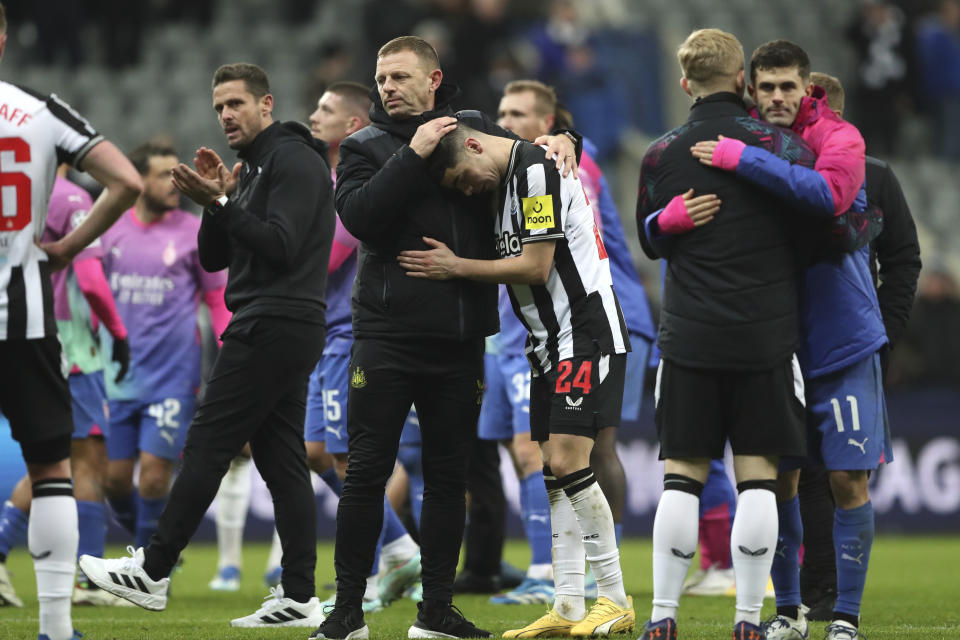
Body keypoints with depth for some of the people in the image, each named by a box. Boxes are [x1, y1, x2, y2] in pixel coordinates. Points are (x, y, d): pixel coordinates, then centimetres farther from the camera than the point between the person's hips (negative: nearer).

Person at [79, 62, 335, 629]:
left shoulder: (294, 161, -10)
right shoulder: (253, 168, 22)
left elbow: (281, 247, -20)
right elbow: (213, 258, 18)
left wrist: (219, 203, -20)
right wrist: (218, 198, 2)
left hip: (274, 327, -10)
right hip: (274, 331, 10)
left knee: (208, 444, -8)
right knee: (281, 459, 6)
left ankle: (152, 572, -6)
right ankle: (299, 598, 3)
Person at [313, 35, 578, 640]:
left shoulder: (474, 128, 10)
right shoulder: (365, 147, 3)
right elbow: (361, 215, -14)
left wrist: (558, 141, 2)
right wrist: (414, 155, -17)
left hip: (460, 340, 3)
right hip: (387, 335, -3)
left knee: (448, 476, 7)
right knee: (368, 471, -4)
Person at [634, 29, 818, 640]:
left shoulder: (661, 155, 2)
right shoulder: (783, 146, -4)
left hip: (688, 336, 1)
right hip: (767, 336, -1)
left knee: (682, 475, 5)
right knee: (759, 475, 2)